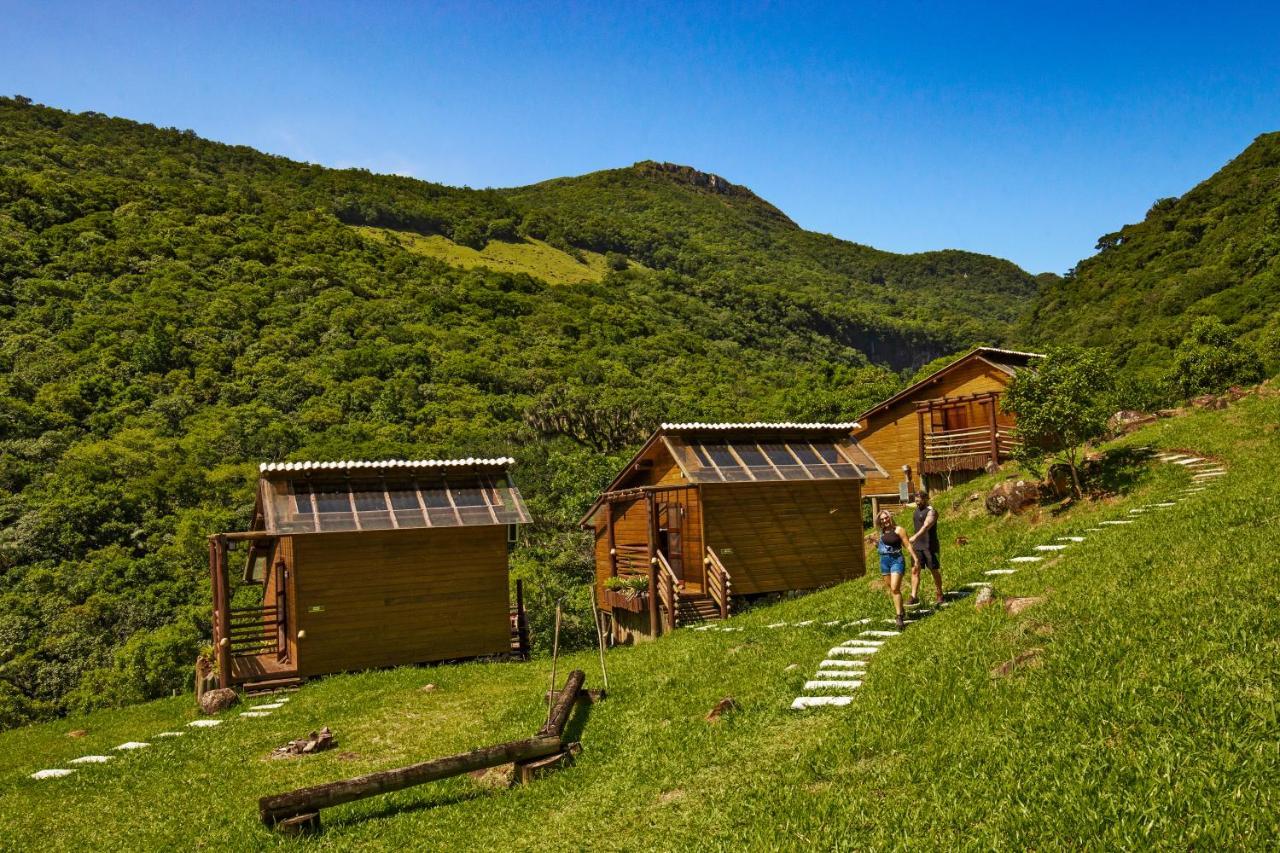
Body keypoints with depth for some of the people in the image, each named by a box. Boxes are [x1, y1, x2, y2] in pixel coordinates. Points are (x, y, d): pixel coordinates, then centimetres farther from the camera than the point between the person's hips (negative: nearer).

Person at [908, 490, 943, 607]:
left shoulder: (931, 511, -12)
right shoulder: (916, 511, 14)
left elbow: (926, 526, -28)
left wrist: (915, 536, -42)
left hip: (929, 546, -7)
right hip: (917, 546, 7)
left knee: (934, 571, 4)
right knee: (914, 570, -2)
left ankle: (939, 596, 17)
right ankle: (914, 597, -4)